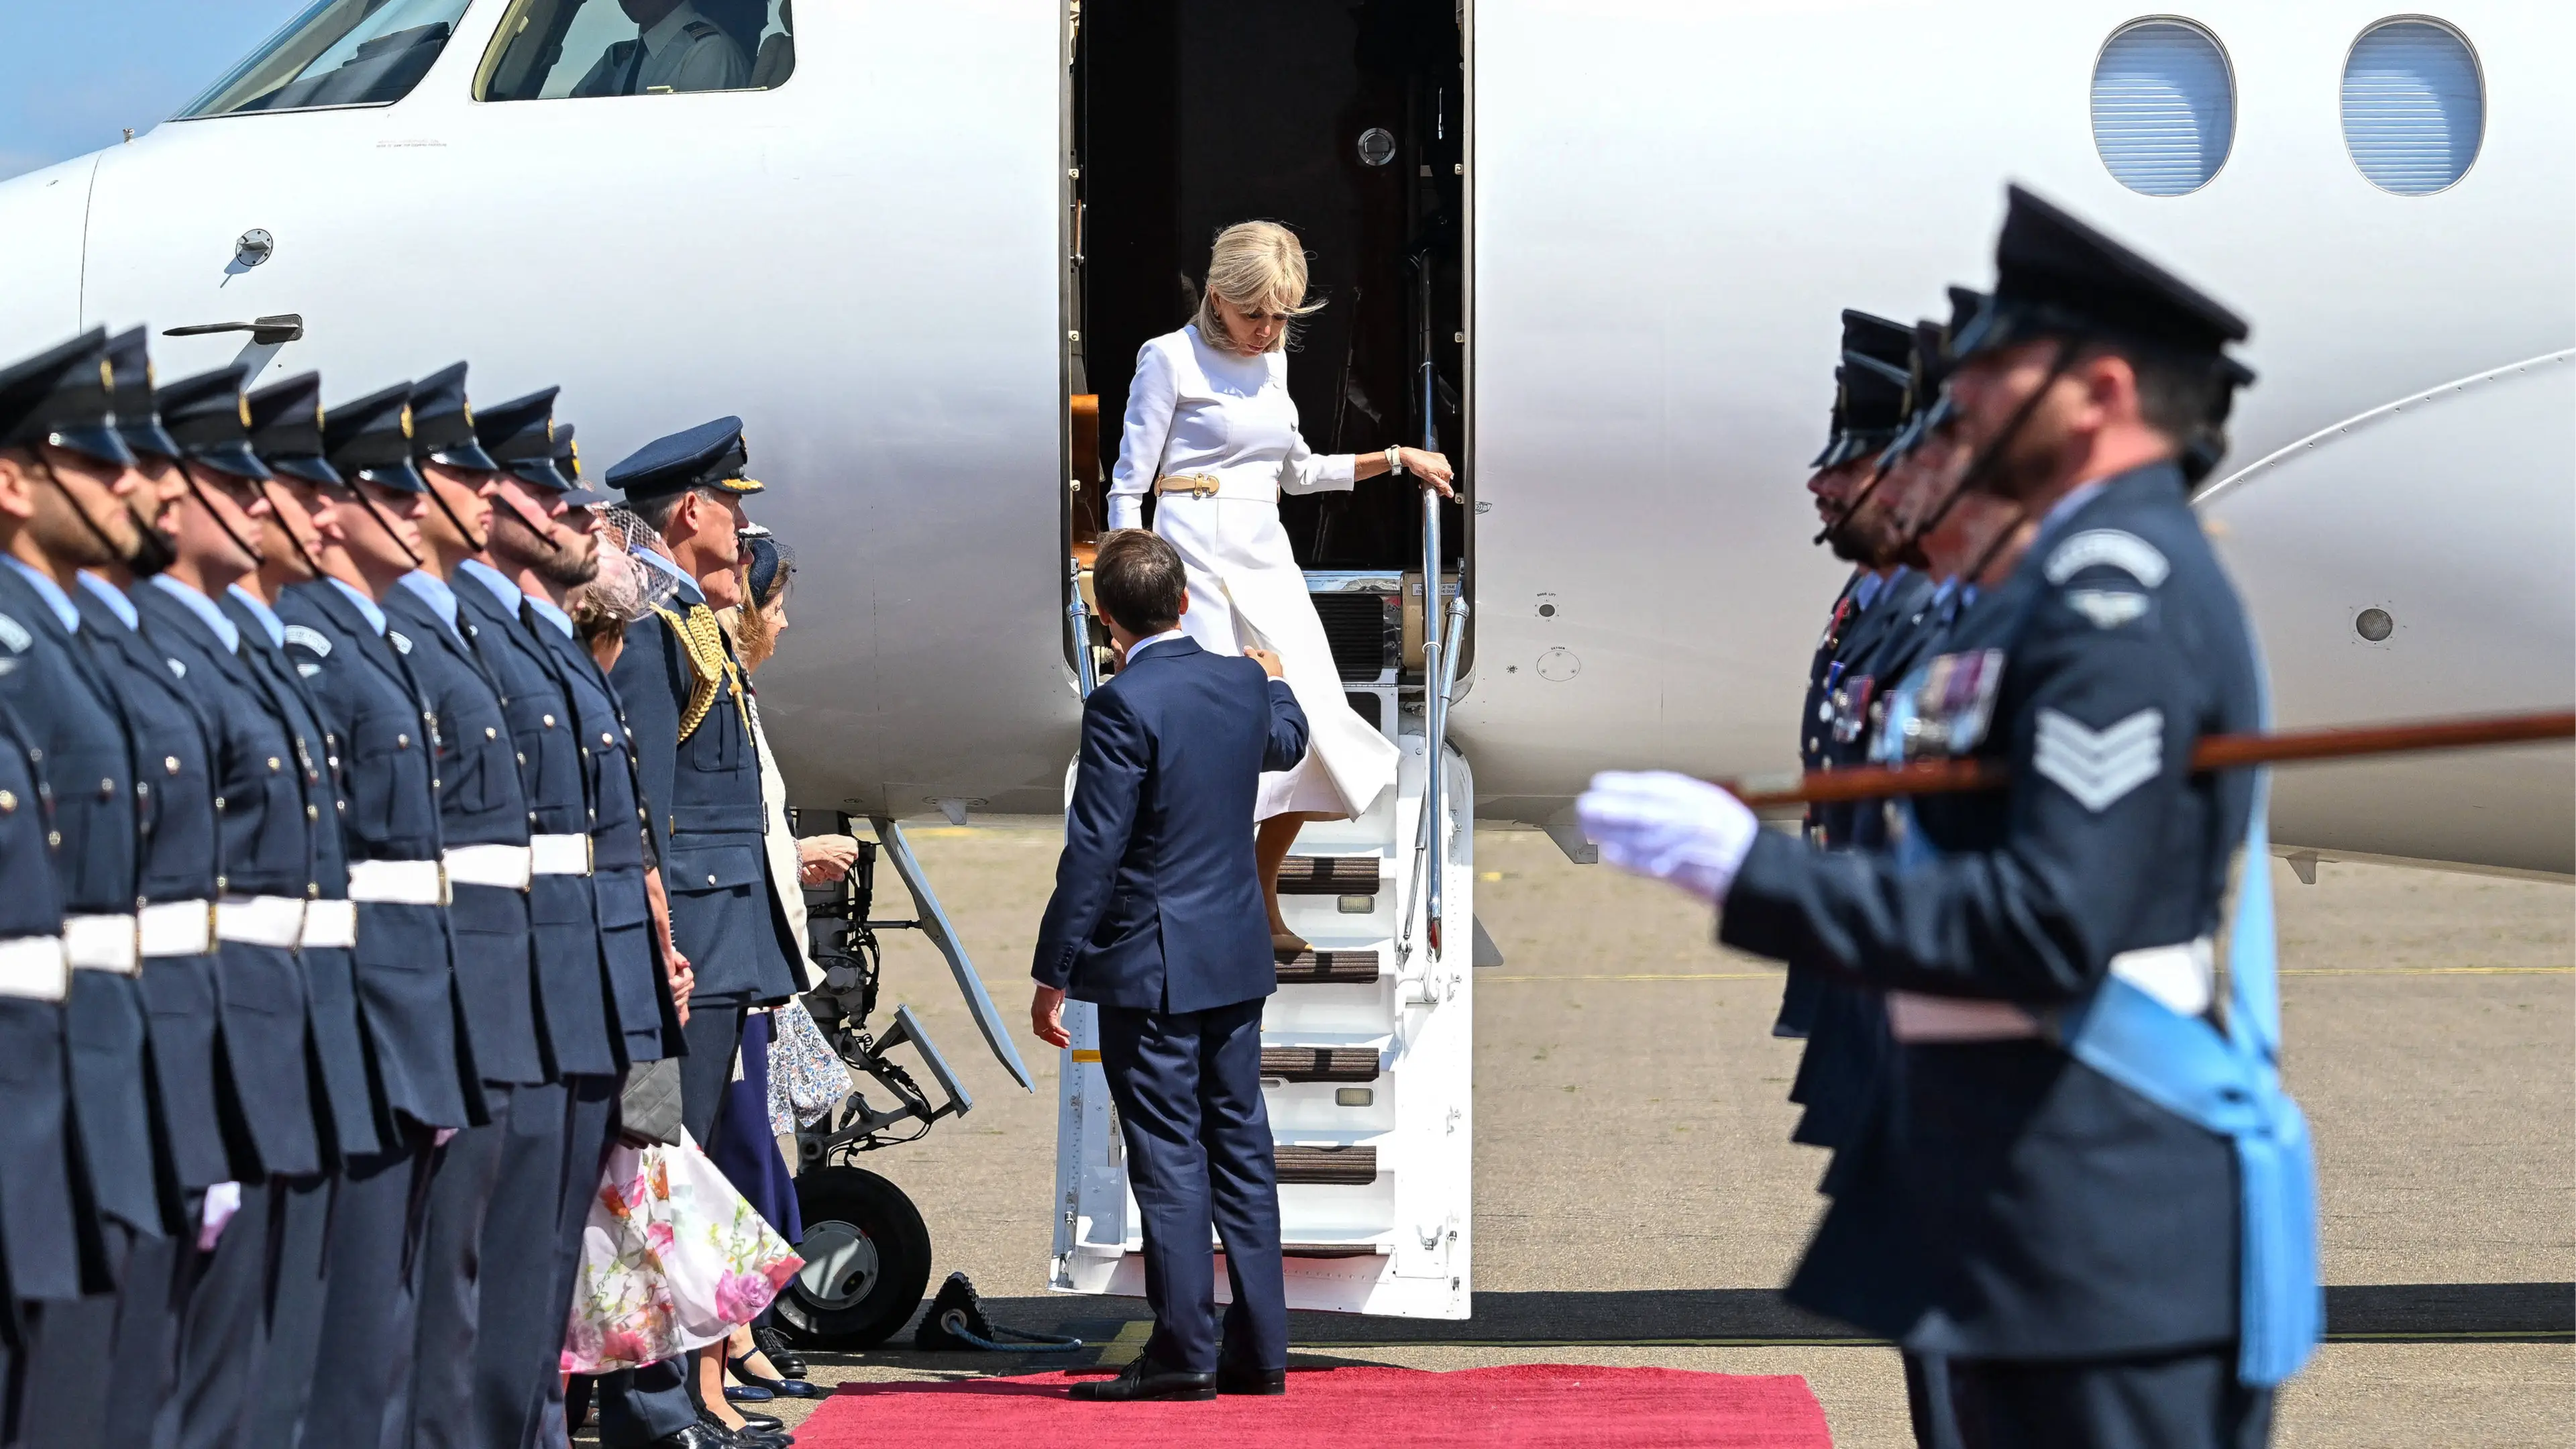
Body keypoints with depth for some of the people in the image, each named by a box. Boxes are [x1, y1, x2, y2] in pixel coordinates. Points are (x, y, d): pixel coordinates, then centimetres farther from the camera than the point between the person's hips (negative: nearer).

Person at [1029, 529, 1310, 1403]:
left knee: (1169, 1158, -3)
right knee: (1241, 1149, 11)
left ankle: (1184, 1354, -2)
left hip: (1150, 969, -6)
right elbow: (1286, 742, 28)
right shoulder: (1243, 684, 3)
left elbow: (1092, 851, -18)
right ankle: (1259, 1351, 14)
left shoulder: (1123, 705, -17)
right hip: (1238, 962, 7)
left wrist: (1053, 976, -12)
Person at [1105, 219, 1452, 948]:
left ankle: (1262, 904, 20)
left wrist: (1396, 459, 22)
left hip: (1269, 560, 7)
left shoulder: (1273, 361, 15)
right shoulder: (1171, 359, -5)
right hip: (1199, 558, -7)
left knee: (1313, 734, 2)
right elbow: (1129, 486, -6)